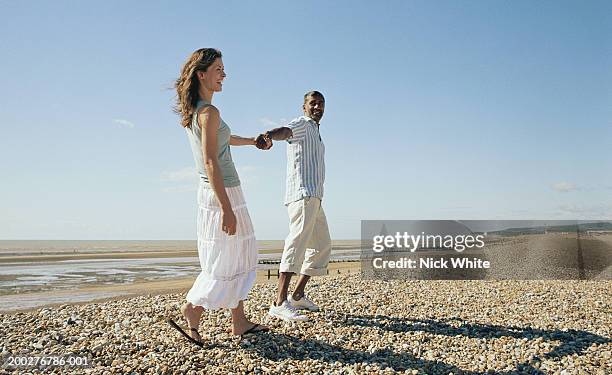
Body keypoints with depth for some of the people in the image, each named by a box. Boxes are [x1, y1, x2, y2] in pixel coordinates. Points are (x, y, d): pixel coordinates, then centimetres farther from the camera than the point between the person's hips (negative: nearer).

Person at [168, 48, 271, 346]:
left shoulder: (192, 112, 12)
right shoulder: (209, 112, -17)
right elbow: (211, 162, -23)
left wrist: (252, 141, 45)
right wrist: (227, 209, -24)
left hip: (208, 192, 10)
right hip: (223, 192, -10)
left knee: (241, 257, 15)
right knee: (227, 261, 2)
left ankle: (239, 322, 22)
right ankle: (192, 311, 11)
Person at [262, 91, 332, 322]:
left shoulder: (315, 132, 28)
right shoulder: (302, 124, -2)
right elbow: (286, 131, -26)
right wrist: (270, 135, -48)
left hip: (314, 198, 10)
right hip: (303, 194, -10)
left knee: (322, 245, 15)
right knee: (298, 242, -21)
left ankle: (298, 295, 20)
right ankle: (280, 303, -26)